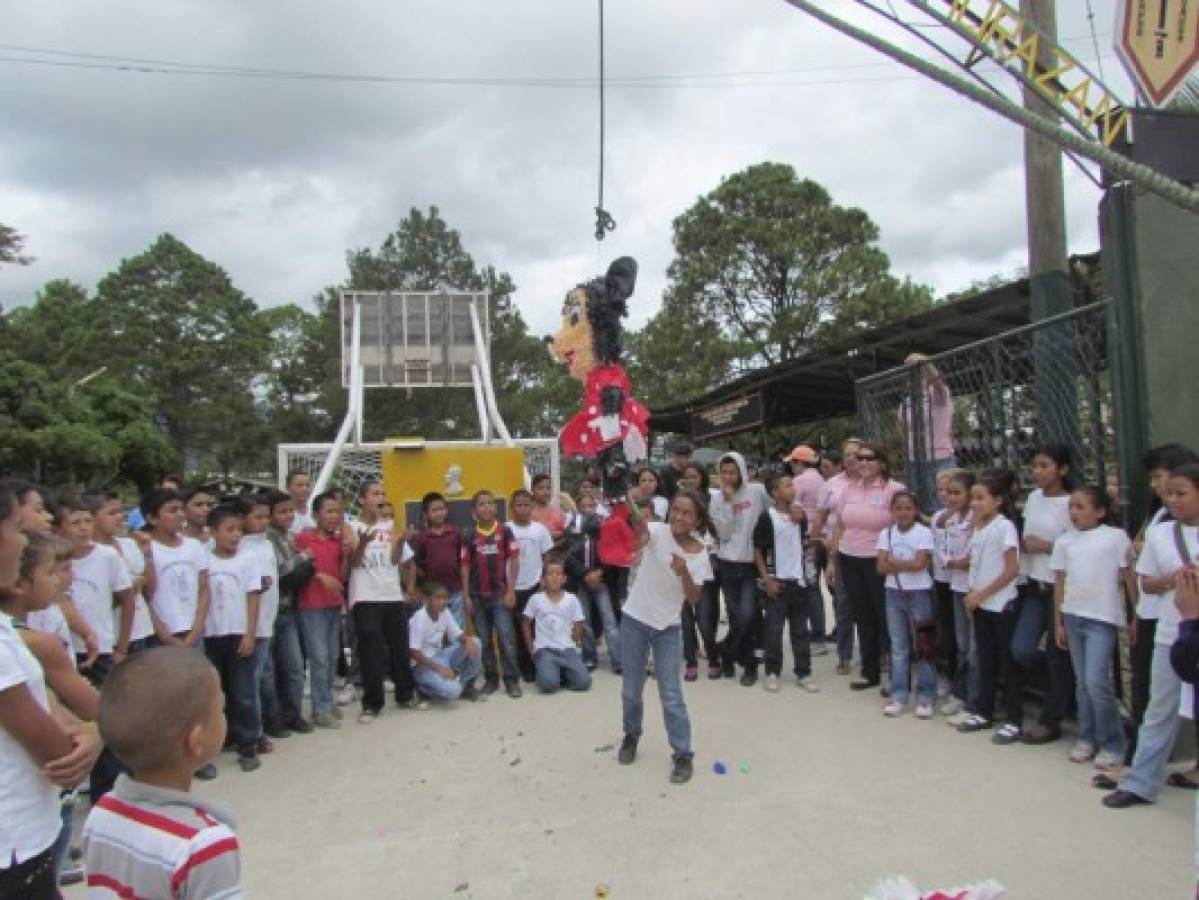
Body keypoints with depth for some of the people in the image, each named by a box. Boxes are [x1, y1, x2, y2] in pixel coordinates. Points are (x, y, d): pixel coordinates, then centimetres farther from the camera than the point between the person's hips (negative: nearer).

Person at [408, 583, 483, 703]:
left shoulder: (444, 613, -1)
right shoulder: (419, 618, -21)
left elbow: (458, 635, 4)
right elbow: (413, 652, -23)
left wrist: (468, 640, -21)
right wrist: (439, 668, -28)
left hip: (439, 657, 7)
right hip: (422, 665, -7)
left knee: (475, 643, -8)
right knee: (451, 690, -31)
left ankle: (467, 687, 6)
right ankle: (423, 691, 1)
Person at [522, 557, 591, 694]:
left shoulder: (572, 599, 0)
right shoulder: (535, 599, -2)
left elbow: (578, 627, 8)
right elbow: (525, 624, 8)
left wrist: (571, 645, 4)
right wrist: (531, 649, 5)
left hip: (567, 649, 2)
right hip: (545, 649, -2)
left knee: (583, 682, -18)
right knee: (549, 684, -28)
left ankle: (563, 673, 11)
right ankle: (543, 670, 6)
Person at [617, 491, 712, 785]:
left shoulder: (700, 555, -7)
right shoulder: (657, 531, -14)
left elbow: (694, 598, -9)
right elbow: (638, 540, -37)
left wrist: (684, 572, -26)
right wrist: (639, 536, -60)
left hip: (668, 628, 0)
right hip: (635, 620, 0)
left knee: (671, 694, 0)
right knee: (631, 688, 13)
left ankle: (683, 755, 15)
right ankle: (631, 736, 38)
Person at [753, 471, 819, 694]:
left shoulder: (798, 515, 5)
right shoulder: (767, 517, -10)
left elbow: (806, 542, 15)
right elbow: (757, 551, -7)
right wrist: (766, 580, -12)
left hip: (799, 580, 5)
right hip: (777, 581, -5)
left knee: (800, 630, 11)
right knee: (774, 630, 3)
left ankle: (803, 673, 20)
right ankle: (772, 673, 15)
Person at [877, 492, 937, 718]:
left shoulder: (924, 533, -7)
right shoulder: (886, 533, 4)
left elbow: (920, 564, -18)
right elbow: (882, 567, -4)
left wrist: (893, 562, -12)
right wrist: (907, 565, -17)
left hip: (919, 593, -3)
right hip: (894, 593, 4)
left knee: (924, 646, 3)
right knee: (898, 647, 10)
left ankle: (925, 696, 14)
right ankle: (898, 695, 18)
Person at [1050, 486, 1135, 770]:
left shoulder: (1116, 537, -5)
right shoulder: (1065, 541, 7)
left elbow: (1129, 577, -2)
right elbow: (1060, 583, 10)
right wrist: (1058, 623, 10)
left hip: (1102, 618, -5)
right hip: (1073, 617, 5)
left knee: (1097, 681, -8)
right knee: (1082, 681, 12)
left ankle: (1112, 743, 10)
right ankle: (1087, 738, 24)